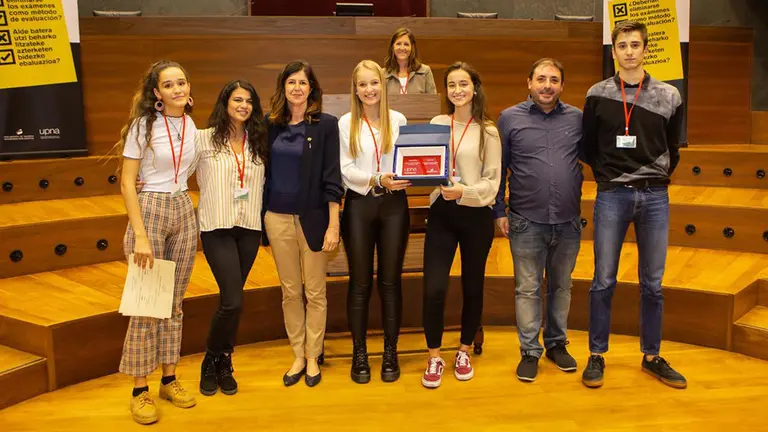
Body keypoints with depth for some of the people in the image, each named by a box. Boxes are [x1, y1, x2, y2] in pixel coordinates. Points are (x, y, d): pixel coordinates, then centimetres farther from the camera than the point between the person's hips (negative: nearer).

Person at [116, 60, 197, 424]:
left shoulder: (191, 126, 7)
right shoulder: (144, 125, -8)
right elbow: (127, 183, -11)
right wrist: (140, 235, -18)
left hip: (184, 211, 5)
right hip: (150, 210, -5)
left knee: (174, 302, 10)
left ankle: (169, 379, 22)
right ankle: (139, 390, 8)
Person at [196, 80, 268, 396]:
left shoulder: (258, 143, 8)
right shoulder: (204, 139, -3)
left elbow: (263, 183, 14)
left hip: (249, 228, 4)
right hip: (217, 227, -4)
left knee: (232, 301, 9)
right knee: (233, 301, -11)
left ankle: (223, 364, 26)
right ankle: (211, 362, 12)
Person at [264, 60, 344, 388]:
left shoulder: (326, 124, -5)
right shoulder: (271, 124, 5)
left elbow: (332, 178, -8)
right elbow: (264, 171, 10)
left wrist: (333, 225, -12)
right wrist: (260, 215, 4)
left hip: (313, 217, -3)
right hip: (278, 217, 3)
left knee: (315, 292, 6)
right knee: (290, 291, 10)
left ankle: (313, 357, 20)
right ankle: (298, 356, 23)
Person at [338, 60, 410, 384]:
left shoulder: (398, 120, 6)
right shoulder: (346, 123, 2)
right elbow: (346, 169, -5)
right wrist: (378, 180, -20)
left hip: (394, 205, 1)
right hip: (359, 205, -1)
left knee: (390, 281, 6)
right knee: (360, 282, 5)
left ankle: (390, 352, 17)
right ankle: (359, 354, 16)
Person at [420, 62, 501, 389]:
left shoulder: (488, 131, 0)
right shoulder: (437, 124, 7)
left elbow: (492, 182, -5)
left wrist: (464, 192, -21)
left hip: (476, 215, -1)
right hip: (441, 212, 1)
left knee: (472, 286, 11)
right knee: (434, 288, -6)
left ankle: (464, 352, 30)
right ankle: (434, 357, 12)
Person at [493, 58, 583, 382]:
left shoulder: (577, 118, 4)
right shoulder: (510, 118, 0)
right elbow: (498, 169, 1)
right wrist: (499, 212, -2)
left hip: (568, 221, 2)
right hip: (526, 222, -2)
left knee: (561, 286, 14)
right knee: (527, 289, 4)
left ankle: (557, 344, 29)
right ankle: (530, 351, 15)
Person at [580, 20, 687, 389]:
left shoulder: (669, 96, 4)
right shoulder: (598, 95, 2)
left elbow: (673, 147, 14)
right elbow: (588, 146, 10)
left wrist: (658, 177, 8)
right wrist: (608, 176, 6)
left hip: (655, 196, 1)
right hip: (612, 195, -1)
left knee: (652, 283, 8)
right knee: (604, 281, 2)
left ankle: (651, 356, 22)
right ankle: (597, 356, 15)